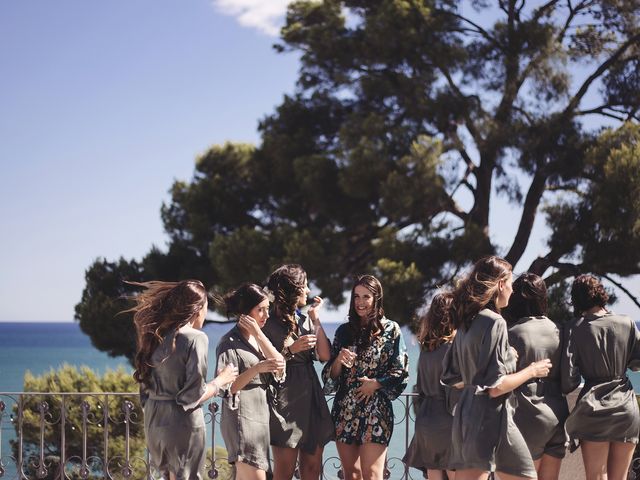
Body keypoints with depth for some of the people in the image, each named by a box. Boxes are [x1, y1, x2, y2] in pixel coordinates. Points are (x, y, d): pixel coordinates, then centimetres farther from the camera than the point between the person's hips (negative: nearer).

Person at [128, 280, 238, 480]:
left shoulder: (158, 336, 9)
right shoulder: (195, 338, -12)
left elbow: (146, 385, 12)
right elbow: (193, 395, -15)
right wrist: (221, 380, -2)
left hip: (154, 420, 7)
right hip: (182, 422, -7)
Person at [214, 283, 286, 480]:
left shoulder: (258, 338, 15)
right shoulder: (229, 343, -7)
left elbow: (280, 366, 0)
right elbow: (227, 388, -12)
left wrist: (258, 334, -7)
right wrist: (256, 369, -23)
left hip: (260, 416, 8)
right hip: (242, 418, -8)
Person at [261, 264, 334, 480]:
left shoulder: (305, 321, 15)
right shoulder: (269, 324, -5)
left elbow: (325, 356, 5)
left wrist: (316, 320, 5)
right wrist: (290, 350, -17)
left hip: (312, 400, 7)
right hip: (285, 403, -6)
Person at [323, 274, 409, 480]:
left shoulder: (390, 330, 2)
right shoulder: (344, 331, 11)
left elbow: (401, 372, 1)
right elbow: (331, 375, 11)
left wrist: (376, 384, -12)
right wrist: (339, 360, -9)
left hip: (375, 410, -4)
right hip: (344, 410, 4)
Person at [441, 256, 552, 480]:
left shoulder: (466, 323, 12)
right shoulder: (494, 322, -13)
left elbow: (452, 378, 18)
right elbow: (495, 387, -17)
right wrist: (531, 371, -4)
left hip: (466, 413, 9)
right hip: (490, 418, -8)